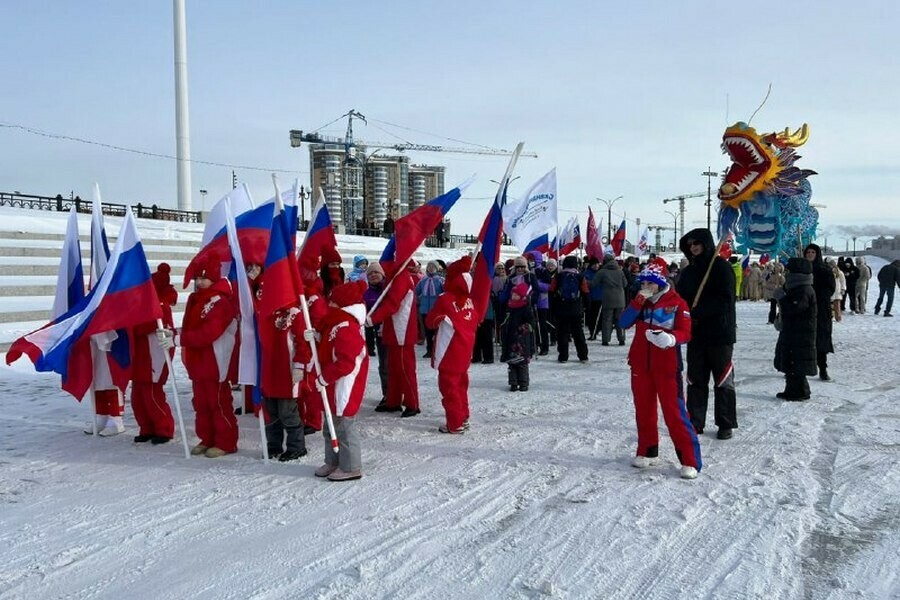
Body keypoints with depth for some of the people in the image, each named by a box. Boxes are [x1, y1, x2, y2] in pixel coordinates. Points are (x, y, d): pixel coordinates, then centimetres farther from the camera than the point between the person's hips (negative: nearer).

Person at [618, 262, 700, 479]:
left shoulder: (676, 302, -6)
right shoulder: (640, 301, 8)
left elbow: (685, 332, -11)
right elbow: (623, 323, -4)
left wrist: (670, 339, -31)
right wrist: (638, 301, -14)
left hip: (667, 364, -5)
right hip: (640, 364, 5)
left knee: (674, 411, -8)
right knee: (644, 409, 13)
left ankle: (690, 460, -4)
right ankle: (648, 452, 28)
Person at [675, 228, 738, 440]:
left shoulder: (721, 266, -6)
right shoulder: (688, 271, 13)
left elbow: (725, 299, -14)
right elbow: (680, 298, 11)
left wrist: (697, 312, -19)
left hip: (720, 332, -6)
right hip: (695, 333, 6)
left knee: (723, 380, 3)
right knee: (695, 379, 8)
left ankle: (726, 424, 12)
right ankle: (695, 422, 16)